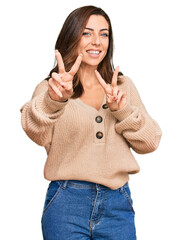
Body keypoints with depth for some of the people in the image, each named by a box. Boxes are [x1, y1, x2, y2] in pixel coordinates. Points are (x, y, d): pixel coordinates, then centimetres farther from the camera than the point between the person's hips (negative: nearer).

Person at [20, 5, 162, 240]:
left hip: (117, 204, 3)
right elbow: (36, 132, -20)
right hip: (66, 205, -3)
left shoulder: (123, 86, 10)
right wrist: (53, 100, -39)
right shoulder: (50, 88, 0)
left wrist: (123, 110, -11)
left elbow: (150, 143, 5)